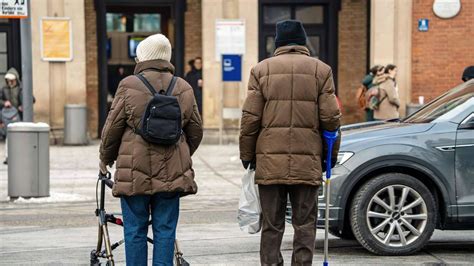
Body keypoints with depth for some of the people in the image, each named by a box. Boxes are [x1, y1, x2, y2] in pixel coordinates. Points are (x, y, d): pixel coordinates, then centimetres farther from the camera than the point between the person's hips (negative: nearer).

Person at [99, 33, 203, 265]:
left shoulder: (128, 86, -5)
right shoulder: (183, 88, 6)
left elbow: (112, 128, -1)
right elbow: (196, 131, 13)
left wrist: (106, 160, 14)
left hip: (135, 171, -3)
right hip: (172, 173, 3)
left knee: (135, 230, 5)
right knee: (165, 229, 7)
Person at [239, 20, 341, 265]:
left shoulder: (261, 70, 4)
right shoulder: (321, 70, 5)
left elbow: (250, 118, 0)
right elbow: (331, 118, 1)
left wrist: (247, 155, 9)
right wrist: (331, 154, 12)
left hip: (269, 161, 0)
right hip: (308, 161, 0)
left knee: (272, 225, 7)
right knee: (305, 225, 7)